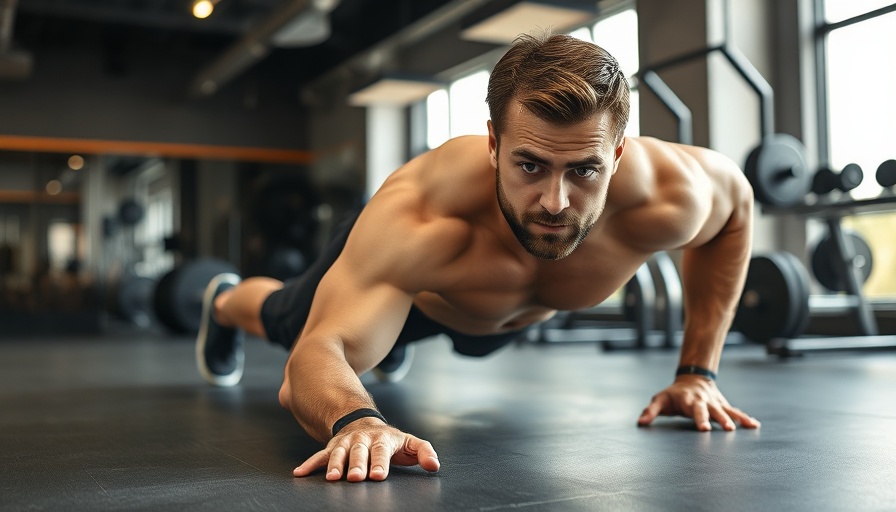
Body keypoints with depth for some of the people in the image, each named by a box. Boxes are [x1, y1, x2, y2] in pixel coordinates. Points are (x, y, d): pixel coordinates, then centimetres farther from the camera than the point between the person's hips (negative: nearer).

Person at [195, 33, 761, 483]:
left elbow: (735, 198, -19)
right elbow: (318, 355, -52)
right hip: (404, 280, -3)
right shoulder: (415, 221, -52)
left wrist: (698, 372, -19)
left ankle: (394, 340, 77)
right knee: (287, 322, 29)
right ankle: (226, 301, 65)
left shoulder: (666, 197, -43)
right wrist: (358, 420, -78)